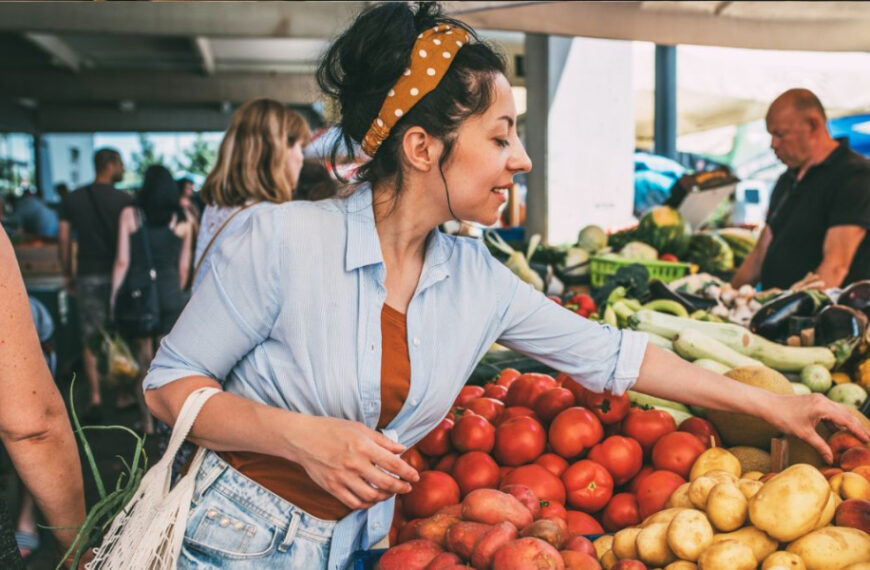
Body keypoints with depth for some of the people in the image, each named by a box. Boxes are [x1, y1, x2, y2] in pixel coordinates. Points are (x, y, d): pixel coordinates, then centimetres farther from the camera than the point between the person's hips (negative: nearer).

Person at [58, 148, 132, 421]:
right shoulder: (124, 200, -6)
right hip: (117, 274, -2)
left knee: (90, 340, 6)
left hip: (87, 276, 2)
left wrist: (68, 274, 12)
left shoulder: (73, 199, 5)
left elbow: (63, 238, 4)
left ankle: (95, 399, -1)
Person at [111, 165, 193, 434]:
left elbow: (122, 262, -4)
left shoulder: (130, 215, -3)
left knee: (143, 364, 10)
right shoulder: (182, 221, 0)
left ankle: (148, 421, 15)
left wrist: (114, 297, 4)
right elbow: (184, 267, 6)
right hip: (170, 295, 1)